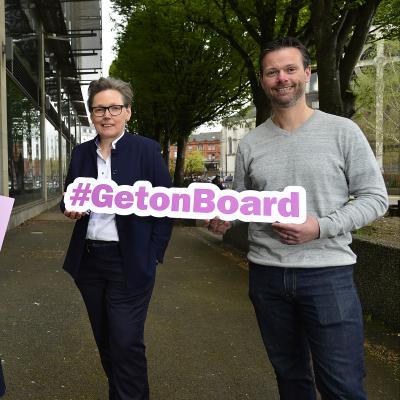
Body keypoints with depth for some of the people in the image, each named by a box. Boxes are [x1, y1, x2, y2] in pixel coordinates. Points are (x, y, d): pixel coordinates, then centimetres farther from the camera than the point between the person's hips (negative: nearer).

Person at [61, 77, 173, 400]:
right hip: (88, 261, 5)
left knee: (126, 343, -2)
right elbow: (68, 200, 16)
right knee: (104, 340, 16)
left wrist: (152, 257, -10)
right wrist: (70, 210, -7)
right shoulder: (81, 152, 7)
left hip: (129, 264, -5)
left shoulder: (147, 150, -6)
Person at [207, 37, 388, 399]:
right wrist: (224, 215, -9)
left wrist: (320, 227, -17)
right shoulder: (250, 143, 6)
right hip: (267, 275, 4)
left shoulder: (343, 131, -5)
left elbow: (375, 198, -4)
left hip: (327, 273, -3)